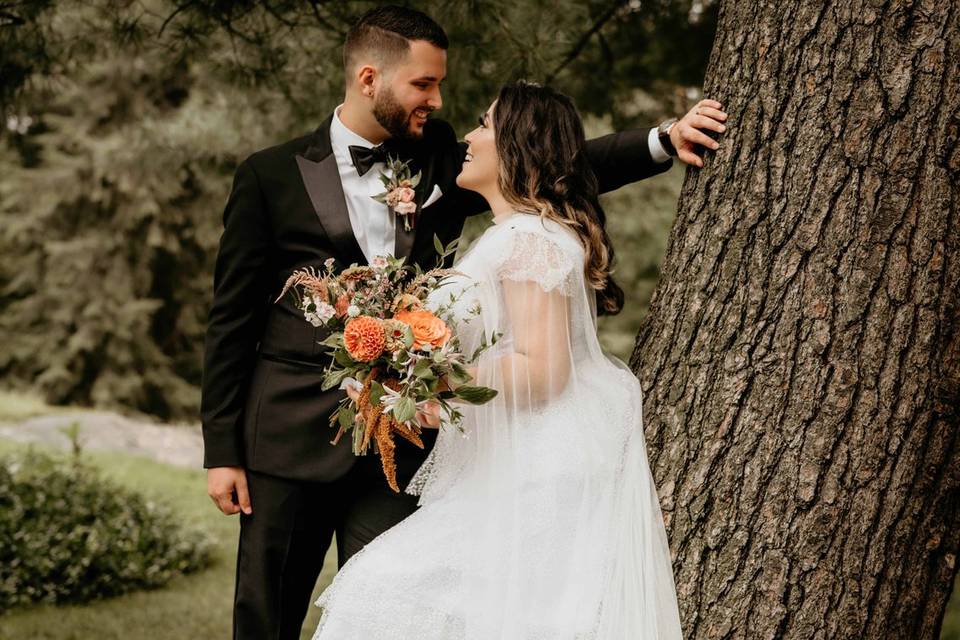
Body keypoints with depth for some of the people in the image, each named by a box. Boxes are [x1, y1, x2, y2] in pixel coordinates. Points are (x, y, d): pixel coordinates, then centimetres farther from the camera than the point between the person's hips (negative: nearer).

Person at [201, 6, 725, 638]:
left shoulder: (441, 163, 7)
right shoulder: (271, 176, -1)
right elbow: (231, 320, 1)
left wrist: (665, 139, -10)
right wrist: (222, 450, -2)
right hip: (291, 438, -2)